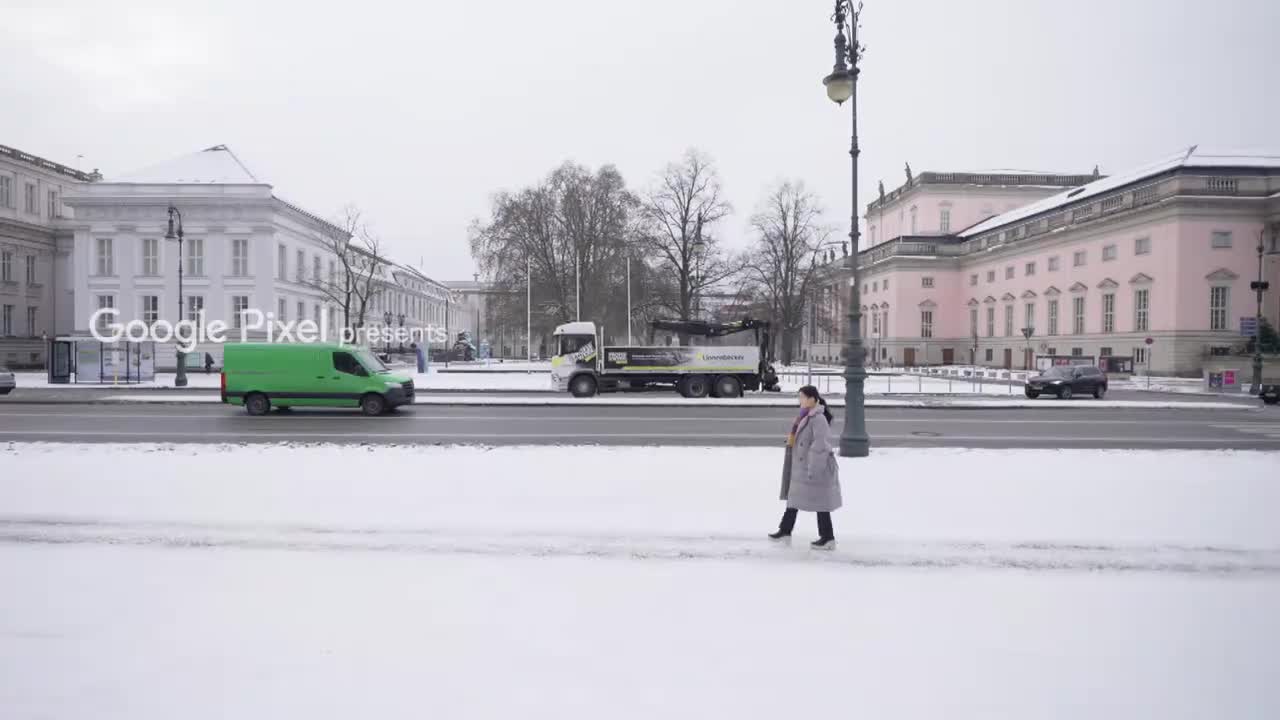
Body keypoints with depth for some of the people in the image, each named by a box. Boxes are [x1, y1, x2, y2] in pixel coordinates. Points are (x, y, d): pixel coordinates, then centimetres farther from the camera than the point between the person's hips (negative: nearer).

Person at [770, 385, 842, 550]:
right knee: (794, 498, 15)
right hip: (800, 469, 10)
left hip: (816, 469, -10)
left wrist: (813, 470, -23)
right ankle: (785, 531, 26)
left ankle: (828, 539, 12)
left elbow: (820, 447, -24)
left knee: (820, 502, 1)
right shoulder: (806, 417, 9)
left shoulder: (818, 419, -22)